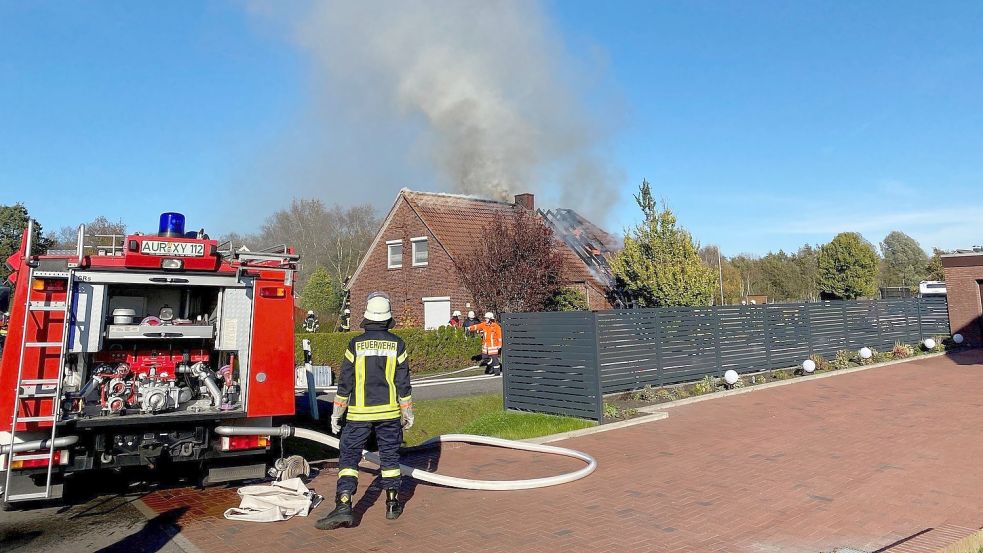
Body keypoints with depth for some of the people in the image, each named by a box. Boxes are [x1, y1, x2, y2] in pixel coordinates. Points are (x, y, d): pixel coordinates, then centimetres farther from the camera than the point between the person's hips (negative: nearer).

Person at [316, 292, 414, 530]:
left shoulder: (356, 344, -5)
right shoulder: (397, 344, -3)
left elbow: (345, 382, -2)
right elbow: (403, 383, 0)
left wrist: (337, 413, 7)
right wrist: (408, 412, 10)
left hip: (359, 413, -1)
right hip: (389, 412, 2)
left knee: (348, 456, 4)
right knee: (390, 455, 13)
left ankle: (343, 506, -6)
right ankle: (393, 504, 21)